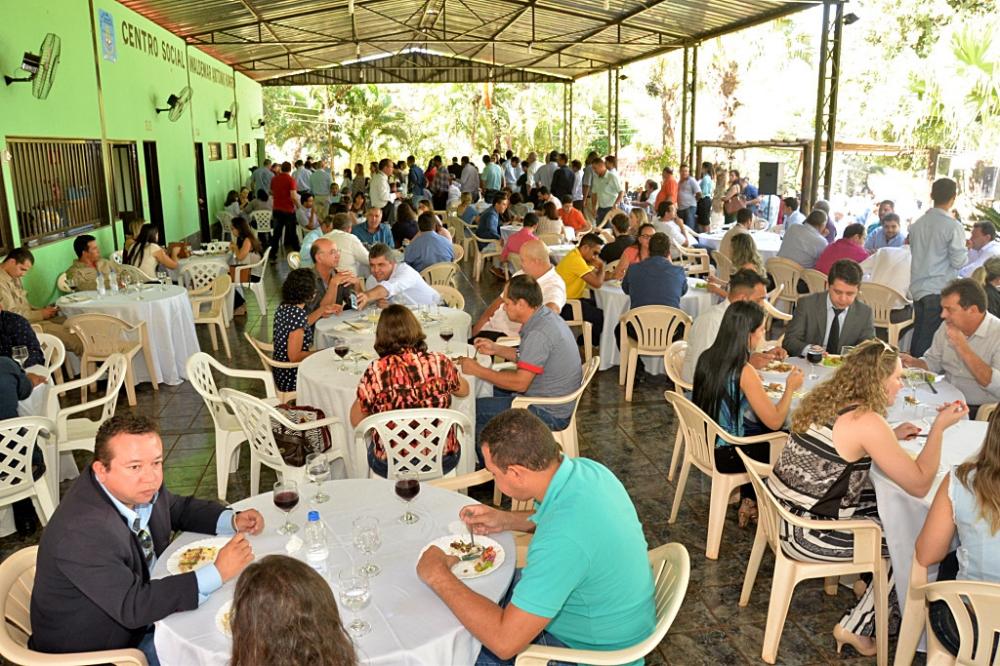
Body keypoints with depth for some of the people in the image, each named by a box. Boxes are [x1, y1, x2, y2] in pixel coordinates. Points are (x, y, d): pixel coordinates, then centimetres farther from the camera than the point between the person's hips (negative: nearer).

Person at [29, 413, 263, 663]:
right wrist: (218, 572, -32)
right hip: (91, 650, -7)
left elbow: (180, 509, 7)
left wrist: (233, 520, -10)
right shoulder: (82, 530, -34)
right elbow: (131, 607, -33)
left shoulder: (139, 488, -12)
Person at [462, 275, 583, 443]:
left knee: (474, 409, -5)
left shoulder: (539, 333, -28)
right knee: (492, 385, 25)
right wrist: (496, 349, 8)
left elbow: (520, 382, -27)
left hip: (549, 413, -10)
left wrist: (477, 370, -17)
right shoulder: (546, 315, 2)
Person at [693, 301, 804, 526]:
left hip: (706, 443, 7)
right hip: (727, 455, -7)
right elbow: (775, 422, -20)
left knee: (762, 435, 28)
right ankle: (751, 504, 36)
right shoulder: (745, 372, -27)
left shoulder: (707, 357, -5)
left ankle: (749, 502, 36)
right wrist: (790, 388, -7)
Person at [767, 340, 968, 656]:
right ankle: (856, 627, 16)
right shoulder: (867, 421, -21)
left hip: (783, 512, 8)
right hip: (809, 534, -8)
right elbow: (919, 485, -15)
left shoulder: (825, 398, 4)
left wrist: (889, 438, 15)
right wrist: (940, 427, -10)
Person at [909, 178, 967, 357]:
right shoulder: (953, 226, -12)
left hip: (917, 288, 6)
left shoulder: (917, 223, 4)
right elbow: (958, 262, -10)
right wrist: (966, 250, 8)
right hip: (940, 289, -6)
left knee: (918, 334, 15)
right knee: (929, 339, 0)